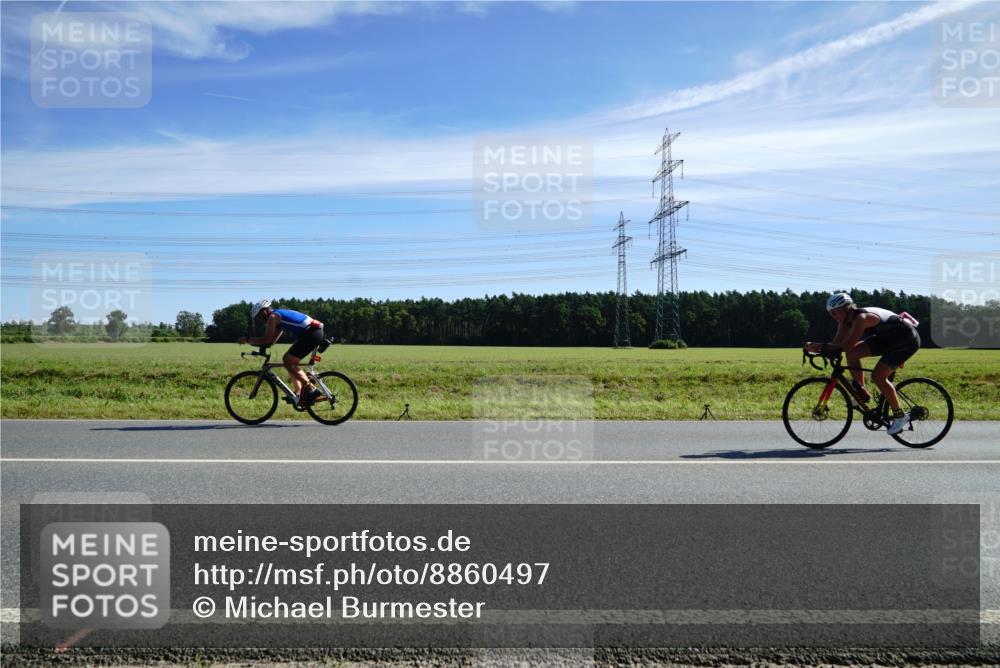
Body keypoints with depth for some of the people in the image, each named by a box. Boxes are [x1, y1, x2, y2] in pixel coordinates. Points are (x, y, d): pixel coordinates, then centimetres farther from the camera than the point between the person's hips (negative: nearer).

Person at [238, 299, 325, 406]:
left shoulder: (273, 316, -4)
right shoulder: (279, 315, 25)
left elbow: (267, 340, -12)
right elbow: (271, 340, 27)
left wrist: (247, 340, -1)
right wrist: (252, 341, 20)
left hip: (311, 333, -10)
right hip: (315, 333, 10)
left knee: (288, 362, -7)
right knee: (289, 362, 16)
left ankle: (312, 390, -12)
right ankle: (299, 394, 16)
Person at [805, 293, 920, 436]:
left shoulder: (861, 318, -31)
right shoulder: (846, 320, -4)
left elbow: (848, 345, -39)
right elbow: (837, 342, -7)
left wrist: (822, 346, -38)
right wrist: (816, 347, -22)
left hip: (907, 339, -9)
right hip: (887, 338, 9)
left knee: (878, 376, -19)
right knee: (852, 354, -8)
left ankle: (900, 416, -3)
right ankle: (862, 393, 5)